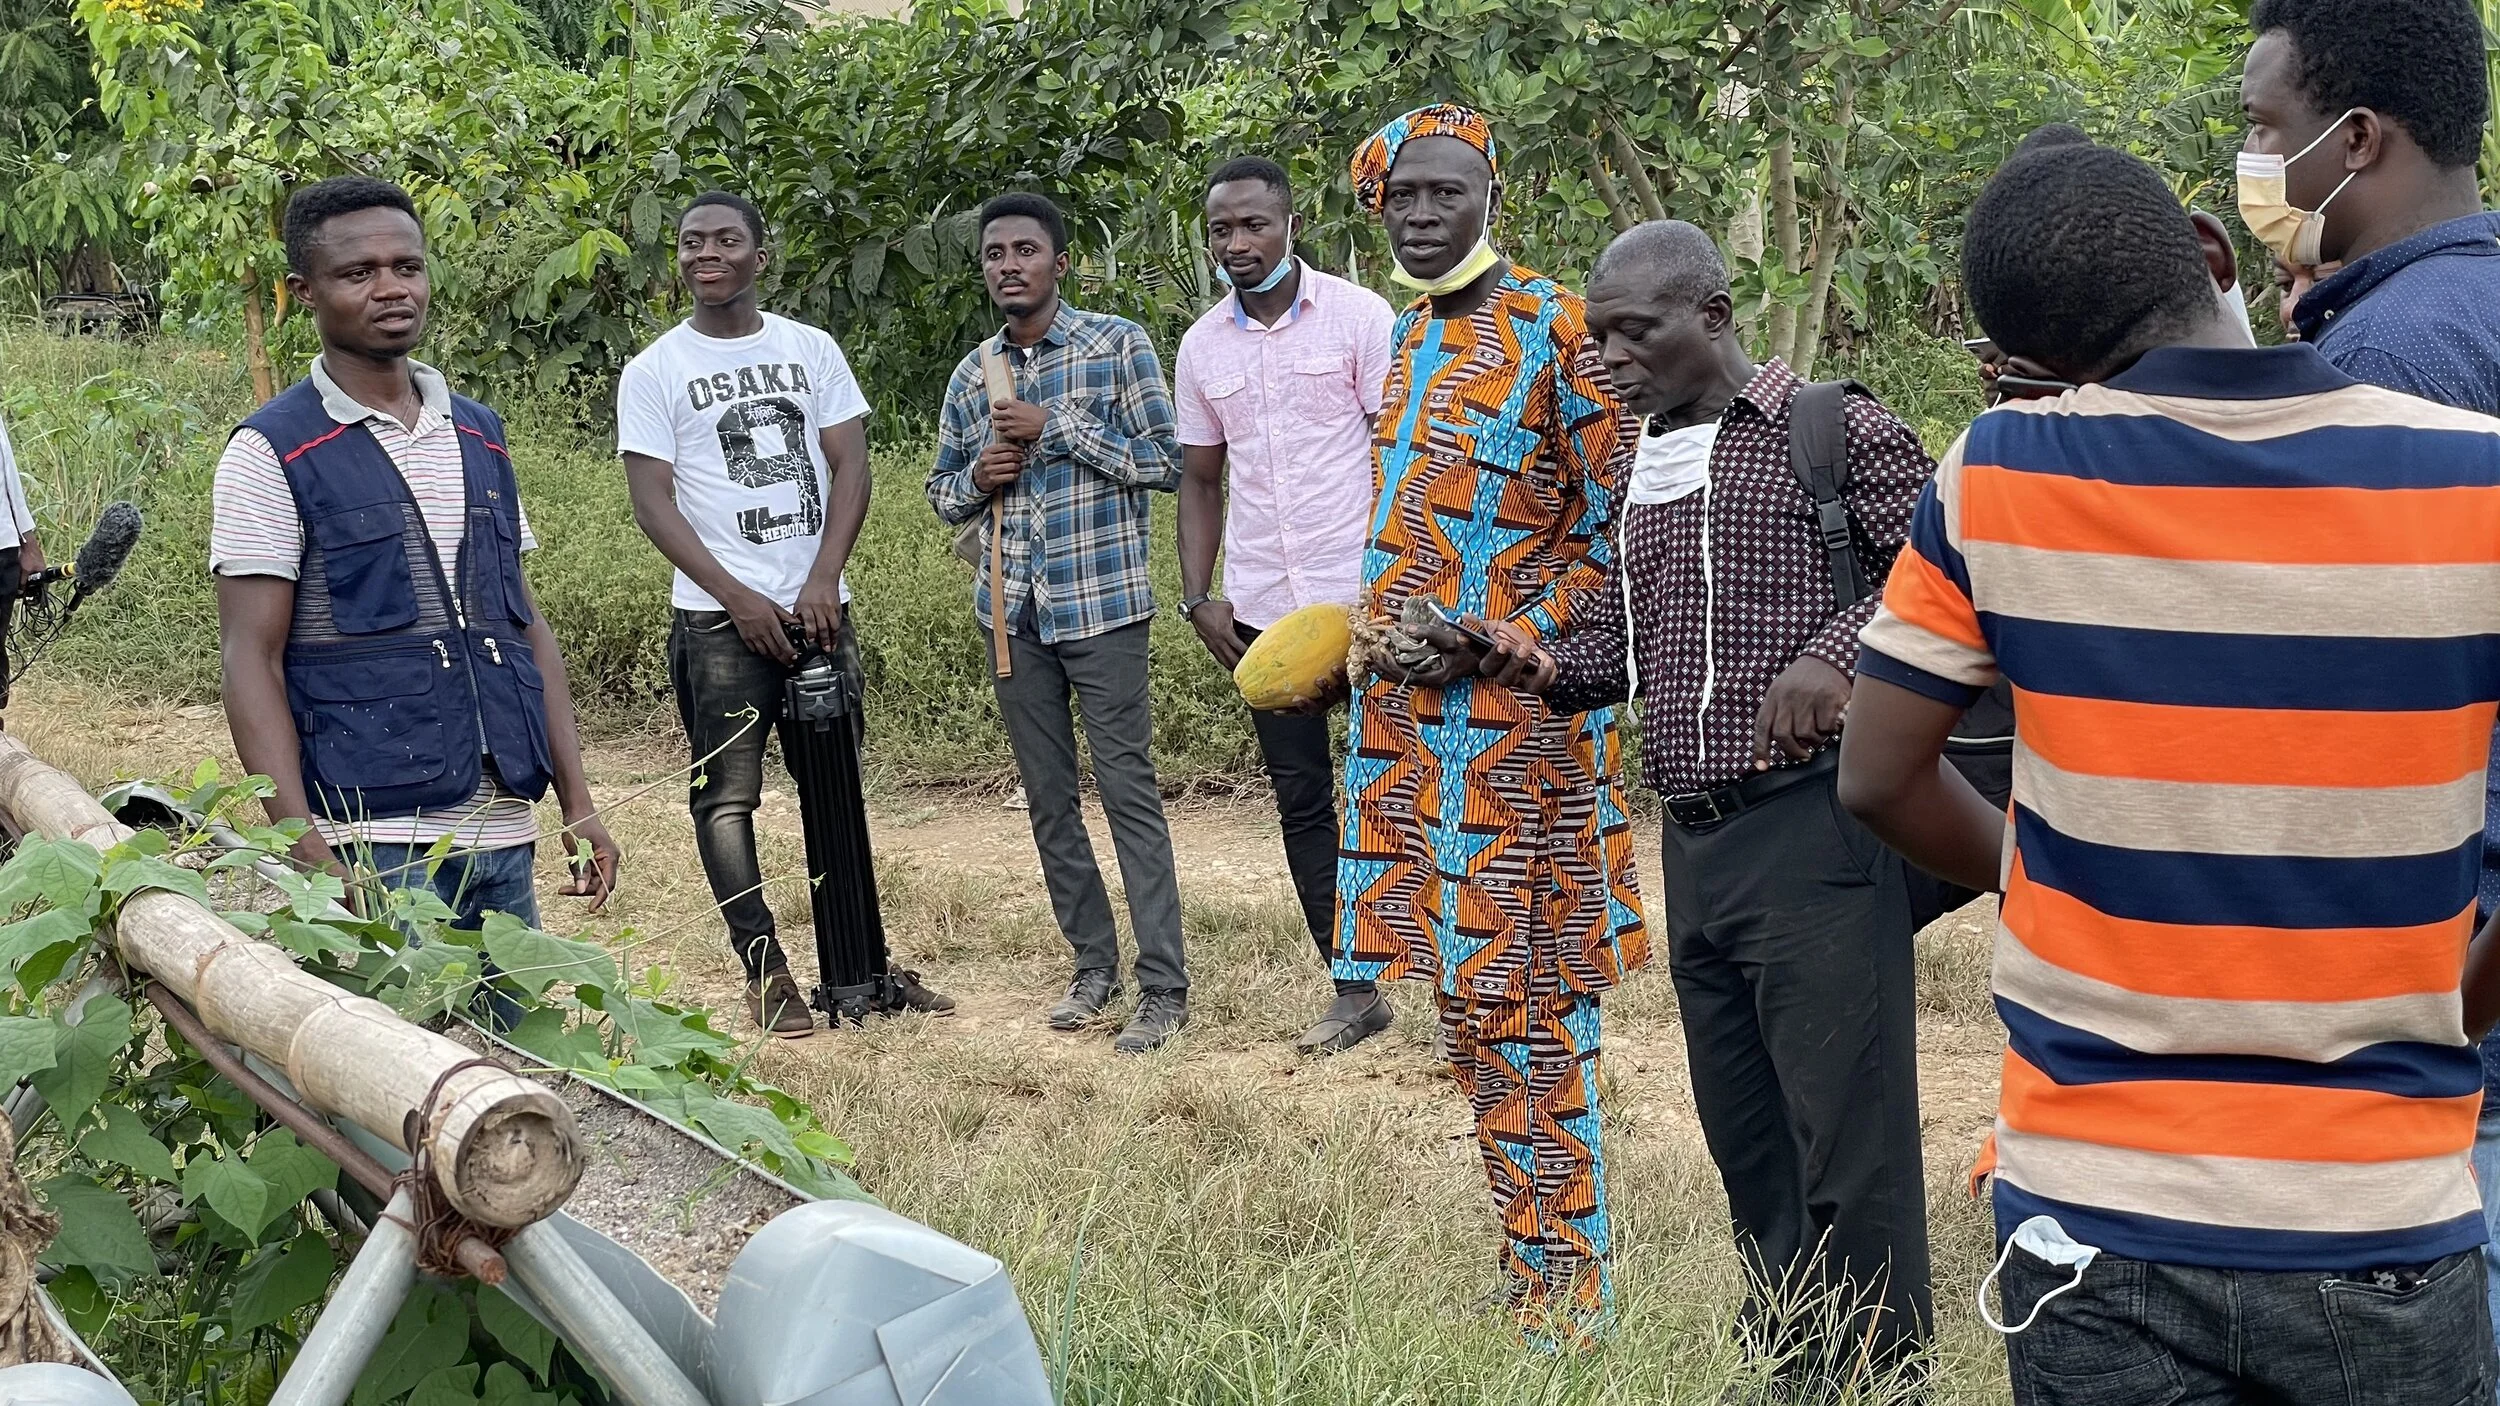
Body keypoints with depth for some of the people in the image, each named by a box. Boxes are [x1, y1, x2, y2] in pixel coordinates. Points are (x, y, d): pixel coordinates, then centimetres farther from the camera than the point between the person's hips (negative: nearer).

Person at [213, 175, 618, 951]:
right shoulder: (272, 455, -3)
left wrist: (577, 801, 12)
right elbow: (251, 659, -8)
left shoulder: (479, 437, 14)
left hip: (504, 833, 6)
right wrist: (307, 852, -18)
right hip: (375, 848, -6)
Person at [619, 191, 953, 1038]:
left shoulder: (812, 350, 9)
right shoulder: (654, 372, 2)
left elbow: (849, 466, 4)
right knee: (727, 795, -6)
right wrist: (740, 599, -13)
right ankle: (765, 974, 1)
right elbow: (653, 501, -4)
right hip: (719, 617, -3)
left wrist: (822, 580, -9)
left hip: (819, 607, 3)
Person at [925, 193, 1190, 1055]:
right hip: (1013, 609, 5)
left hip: (1101, 603, -5)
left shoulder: (1117, 344, -4)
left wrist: (1060, 426, -15)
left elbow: (1167, 464, -8)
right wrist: (977, 477, -5)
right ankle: (1094, 965, 21)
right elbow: (941, 491, 19)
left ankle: (1164, 989, -2)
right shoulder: (972, 374, 10)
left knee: (1128, 790, -6)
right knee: (1047, 797, 9)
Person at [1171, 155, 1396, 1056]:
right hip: (1263, 609, 5)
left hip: (1363, 599, -5)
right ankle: (1355, 990, 17)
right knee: (1300, 799, 8)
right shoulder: (1202, 347, 9)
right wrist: (1199, 597, 6)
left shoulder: (1358, 317, -5)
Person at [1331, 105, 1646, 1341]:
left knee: (1524, 1000, -5)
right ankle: (1527, 1234, 23)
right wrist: (1379, 636, 5)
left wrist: (1492, 643, -16)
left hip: (1519, 716, -8)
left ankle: (1565, 1270, 5)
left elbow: (1619, 530, -10)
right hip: (1413, 715, 8)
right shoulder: (1404, 335, 14)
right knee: (1466, 994, 12)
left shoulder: (1554, 330, -9)